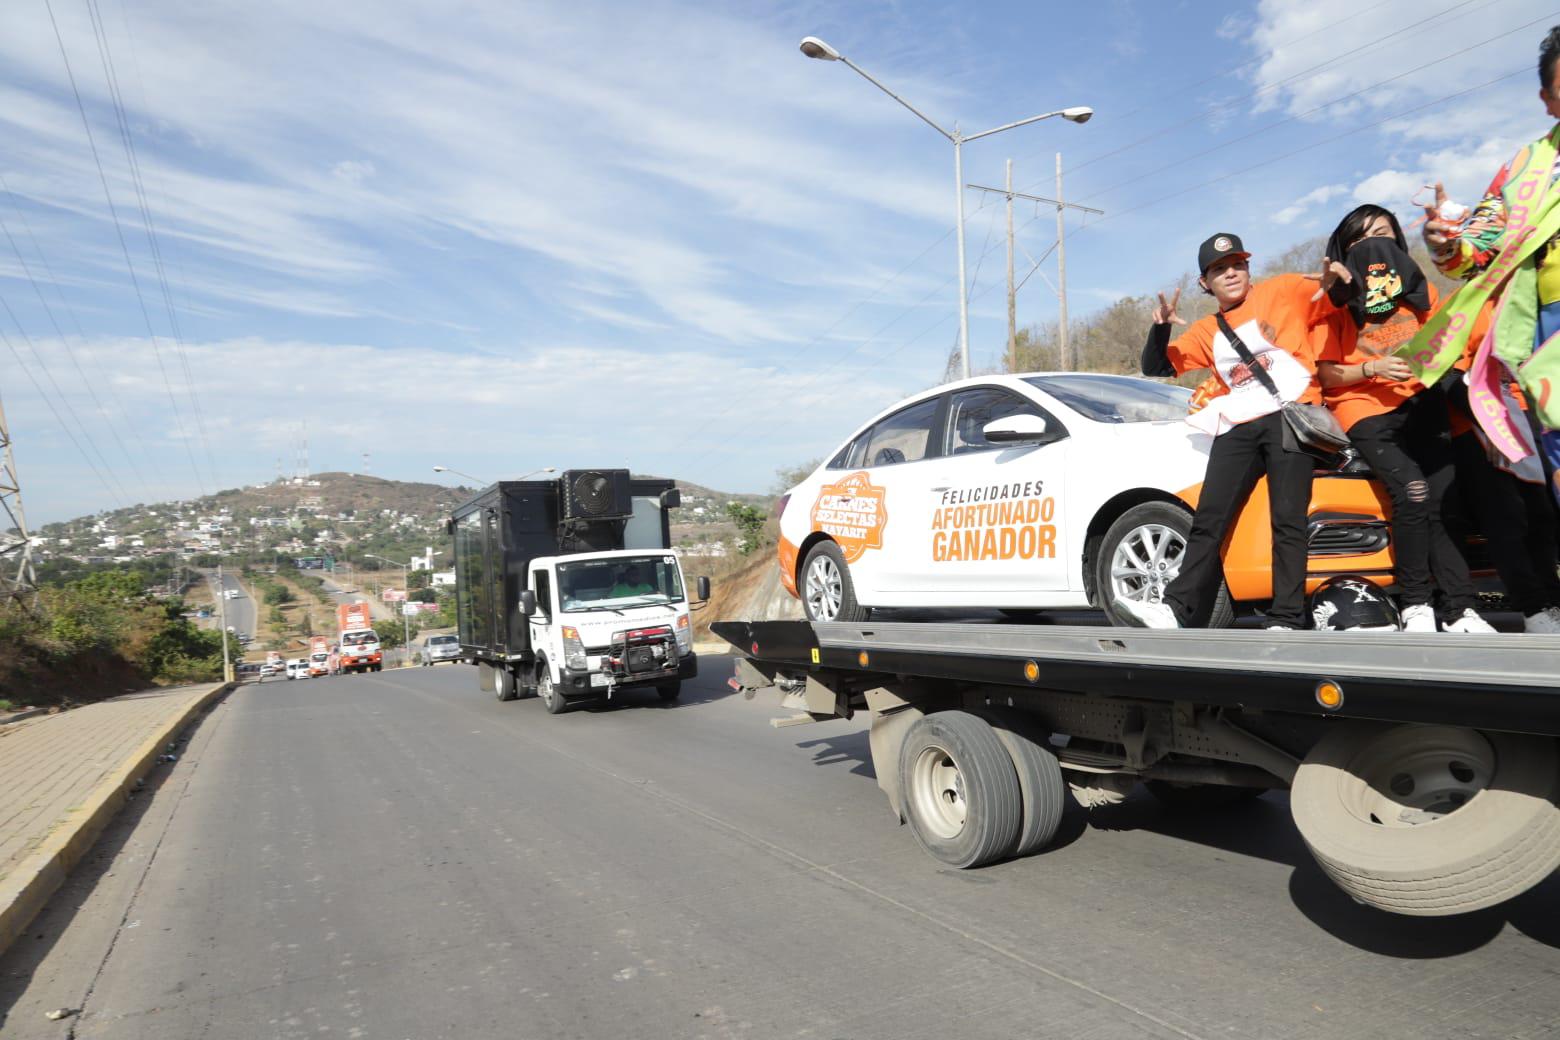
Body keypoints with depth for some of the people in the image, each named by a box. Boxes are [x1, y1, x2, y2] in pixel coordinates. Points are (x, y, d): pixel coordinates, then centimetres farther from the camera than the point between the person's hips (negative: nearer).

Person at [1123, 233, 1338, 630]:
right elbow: (1155, 368, 18)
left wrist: (1334, 280, -14)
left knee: (1287, 520, -9)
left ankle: (1287, 621, -7)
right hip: (1238, 428, 4)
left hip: (1290, 416, -4)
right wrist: (1161, 326, 1)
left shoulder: (1284, 290, 9)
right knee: (1208, 521, -1)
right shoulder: (1206, 332, 19)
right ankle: (1179, 610, 0)